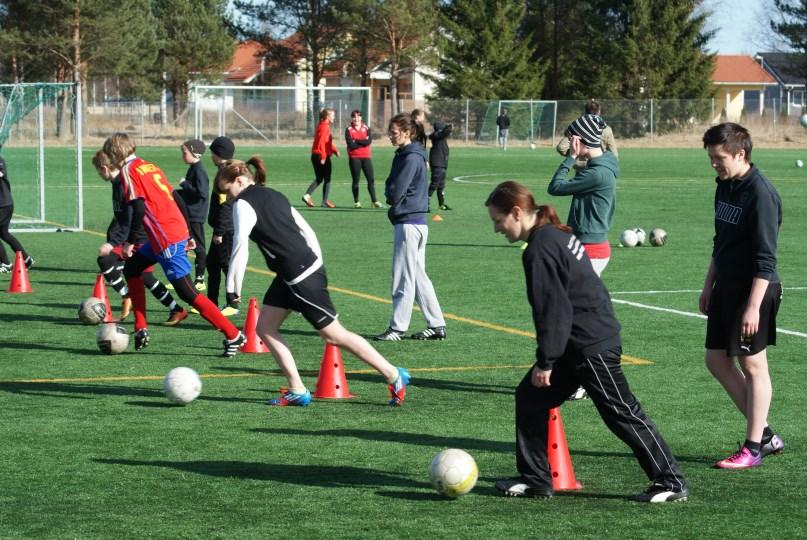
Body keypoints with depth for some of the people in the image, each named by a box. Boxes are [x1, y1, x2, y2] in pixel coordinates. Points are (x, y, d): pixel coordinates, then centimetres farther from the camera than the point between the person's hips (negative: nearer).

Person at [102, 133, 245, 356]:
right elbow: (176, 199, 19)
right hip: (178, 231, 10)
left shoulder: (129, 171, -7)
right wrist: (187, 234, 22)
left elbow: (138, 209, -17)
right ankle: (141, 329, 22)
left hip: (166, 240, -10)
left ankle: (233, 335, -9)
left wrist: (130, 242, -10)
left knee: (187, 293, -7)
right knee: (131, 269, 21)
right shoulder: (150, 166, 18)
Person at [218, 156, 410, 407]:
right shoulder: (274, 196, 17)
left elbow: (240, 248, -18)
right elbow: (307, 231, 17)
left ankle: (394, 375, 5)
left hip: (300, 277, -10)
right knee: (265, 327, 11)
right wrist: (317, 268, 20)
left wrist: (233, 287, -13)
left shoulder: (243, 204, -9)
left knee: (334, 334, -1)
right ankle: (297, 390, 10)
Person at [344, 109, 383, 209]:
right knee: (356, 180, 2)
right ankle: (356, 202, 10)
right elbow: (351, 145, -13)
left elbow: (369, 141, -10)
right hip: (354, 158, -2)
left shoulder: (366, 128, 6)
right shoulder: (348, 130, 0)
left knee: (371, 179, -1)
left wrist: (356, 141, -11)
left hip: (366, 157, 2)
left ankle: (374, 201, 4)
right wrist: (363, 141, -8)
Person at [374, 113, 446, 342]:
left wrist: (389, 194, 1)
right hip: (415, 221, 10)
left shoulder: (411, 158, -14)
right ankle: (436, 325, 16)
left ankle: (398, 328, 1)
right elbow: (392, 188, 17)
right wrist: (392, 194, -1)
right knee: (418, 276, 13)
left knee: (404, 277, -4)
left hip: (408, 222, -10)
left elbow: (395, 193, -18)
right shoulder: (403, 155, 15)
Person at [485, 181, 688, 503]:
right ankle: (535, 479, 18)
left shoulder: (539, 250, -19)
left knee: (621, 412, -3)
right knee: (529, 398, 12)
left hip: (591, 346, -11)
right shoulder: (558, 235, 12)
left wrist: (545, 361, -16)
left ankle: (671, 482, 6)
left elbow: (552, 310, -21)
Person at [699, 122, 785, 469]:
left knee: (753, 365, -2)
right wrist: (709, 285, 20)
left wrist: (754, 305, -23)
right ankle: (765, 434, 20)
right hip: (726, 287, 10)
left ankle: (753, 447, 8)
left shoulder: (761, 193, -18)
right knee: (717, 360, 10)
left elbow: (765, 258, -20)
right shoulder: (725, 186, 9)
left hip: (753, 290, -9)